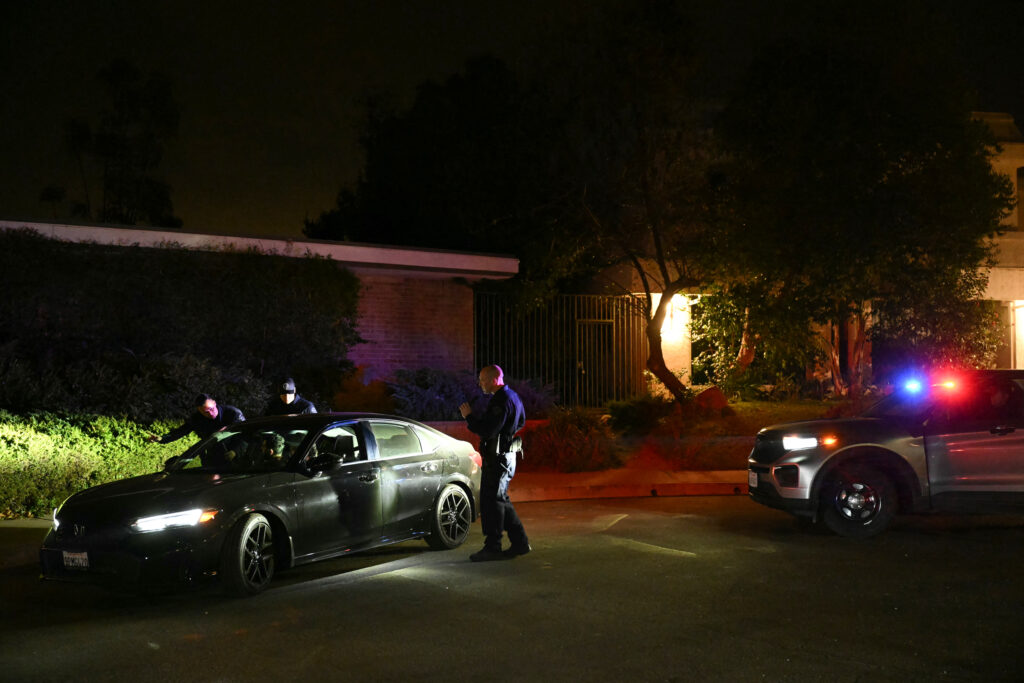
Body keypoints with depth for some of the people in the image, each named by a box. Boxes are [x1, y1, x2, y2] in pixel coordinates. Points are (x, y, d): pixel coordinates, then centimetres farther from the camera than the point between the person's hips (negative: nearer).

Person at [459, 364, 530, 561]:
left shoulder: (501, 401, -19)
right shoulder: (512, 396, 14)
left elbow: (488, 430, -25)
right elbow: (520, 422, 26)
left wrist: (469, 416, -12)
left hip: (499, 458, -11)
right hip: (506, 455, 11)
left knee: (491, 501, -5)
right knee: (500, 500, 16)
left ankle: (492, 547, 0)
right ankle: (520, 543, 19)